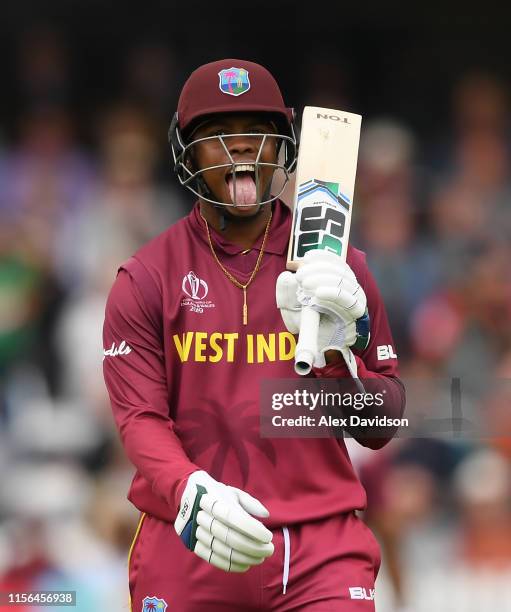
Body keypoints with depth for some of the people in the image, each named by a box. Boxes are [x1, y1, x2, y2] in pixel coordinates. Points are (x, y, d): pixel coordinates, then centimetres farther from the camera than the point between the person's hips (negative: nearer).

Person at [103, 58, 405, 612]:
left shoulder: (339, 268, 7)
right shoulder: (146, 277, 4)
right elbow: (139, 417, -5)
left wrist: (337, 351, -12)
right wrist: (190, 493, -24)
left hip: (321, 543, 0)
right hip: (187, 547, 0)